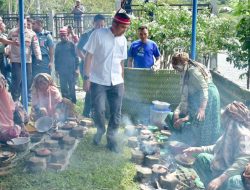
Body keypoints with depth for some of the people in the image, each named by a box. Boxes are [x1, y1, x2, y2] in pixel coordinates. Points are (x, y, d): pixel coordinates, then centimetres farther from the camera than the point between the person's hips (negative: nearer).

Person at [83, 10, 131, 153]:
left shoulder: (123, 40, 6)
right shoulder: (98, 34, -8)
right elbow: (89, 56, -7)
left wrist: (122, 81, 14)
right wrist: (87, 78, -11)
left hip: (116, 83, 4)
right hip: (98, 81, -4)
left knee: (116, 113, 3)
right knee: (99, 111, -7)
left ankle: (111, 139, 21)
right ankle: (100, 130, 23)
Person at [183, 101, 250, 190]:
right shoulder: (230, 130, 7)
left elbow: (242, 161, -32)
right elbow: (218, 148, 22)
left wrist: (220, 179, -35)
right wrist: (197, 149, 16)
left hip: (243, 176, -10)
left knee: (232, 181, -45)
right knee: (202, 158, 12)